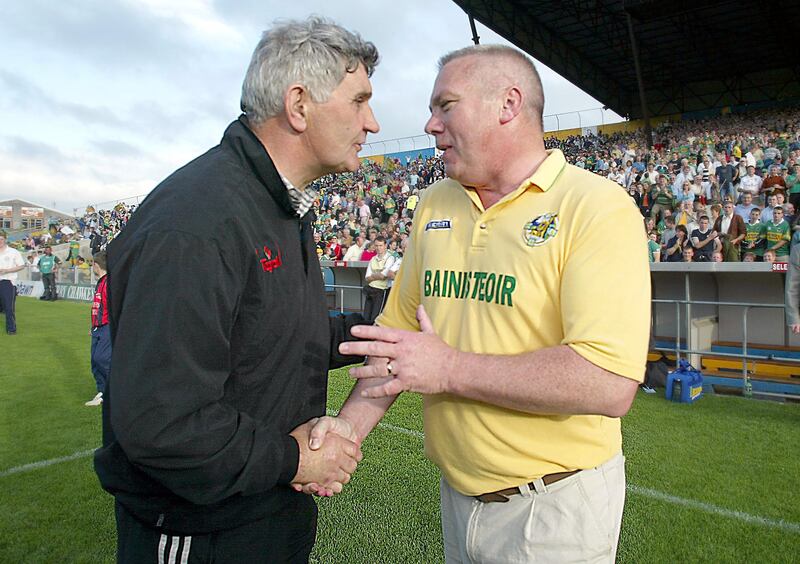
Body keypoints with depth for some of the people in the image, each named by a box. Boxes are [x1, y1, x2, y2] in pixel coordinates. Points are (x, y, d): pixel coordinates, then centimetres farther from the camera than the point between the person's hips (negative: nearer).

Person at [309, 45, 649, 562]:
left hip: (556, 505, -5)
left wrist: (451, 368, -23)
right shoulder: (434, 206, 3)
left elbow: (608, 384, -27)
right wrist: (350, 425, -6)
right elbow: (397, 333, 7)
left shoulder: (598, 207, -16)